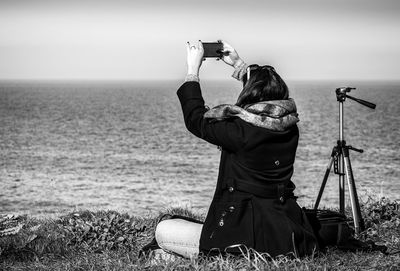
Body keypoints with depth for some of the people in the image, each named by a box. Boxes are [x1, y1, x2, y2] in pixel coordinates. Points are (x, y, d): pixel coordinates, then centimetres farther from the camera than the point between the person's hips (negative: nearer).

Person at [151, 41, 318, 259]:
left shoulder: (241, 131, -20)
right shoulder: (290, 128, 0)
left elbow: (196, 119, -4)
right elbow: (267, 102, 24)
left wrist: (193, 70, 4)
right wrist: (239, 65, 30)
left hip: (251, 237, -9)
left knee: (162, 231, 3)